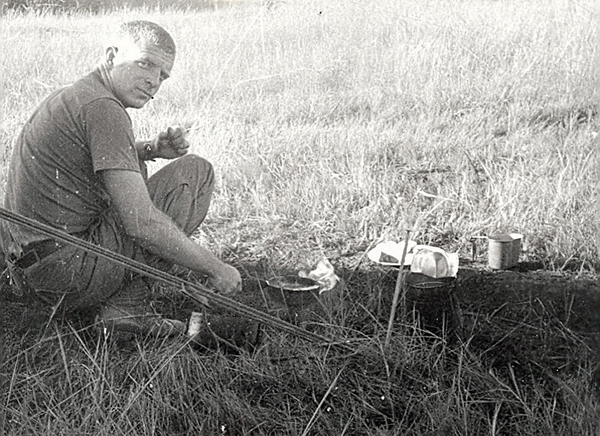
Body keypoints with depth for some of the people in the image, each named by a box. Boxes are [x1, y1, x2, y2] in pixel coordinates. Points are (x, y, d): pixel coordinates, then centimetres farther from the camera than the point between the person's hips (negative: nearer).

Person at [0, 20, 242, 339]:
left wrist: (151, 149, 17)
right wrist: (215, 268, -12)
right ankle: (128, 303, -7)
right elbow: (141, 222, -22)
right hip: (66, 272, -10)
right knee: (195, 172, -5)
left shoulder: (72, 96, 15)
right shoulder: (102, 107, -16)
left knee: (132, 173, 33)